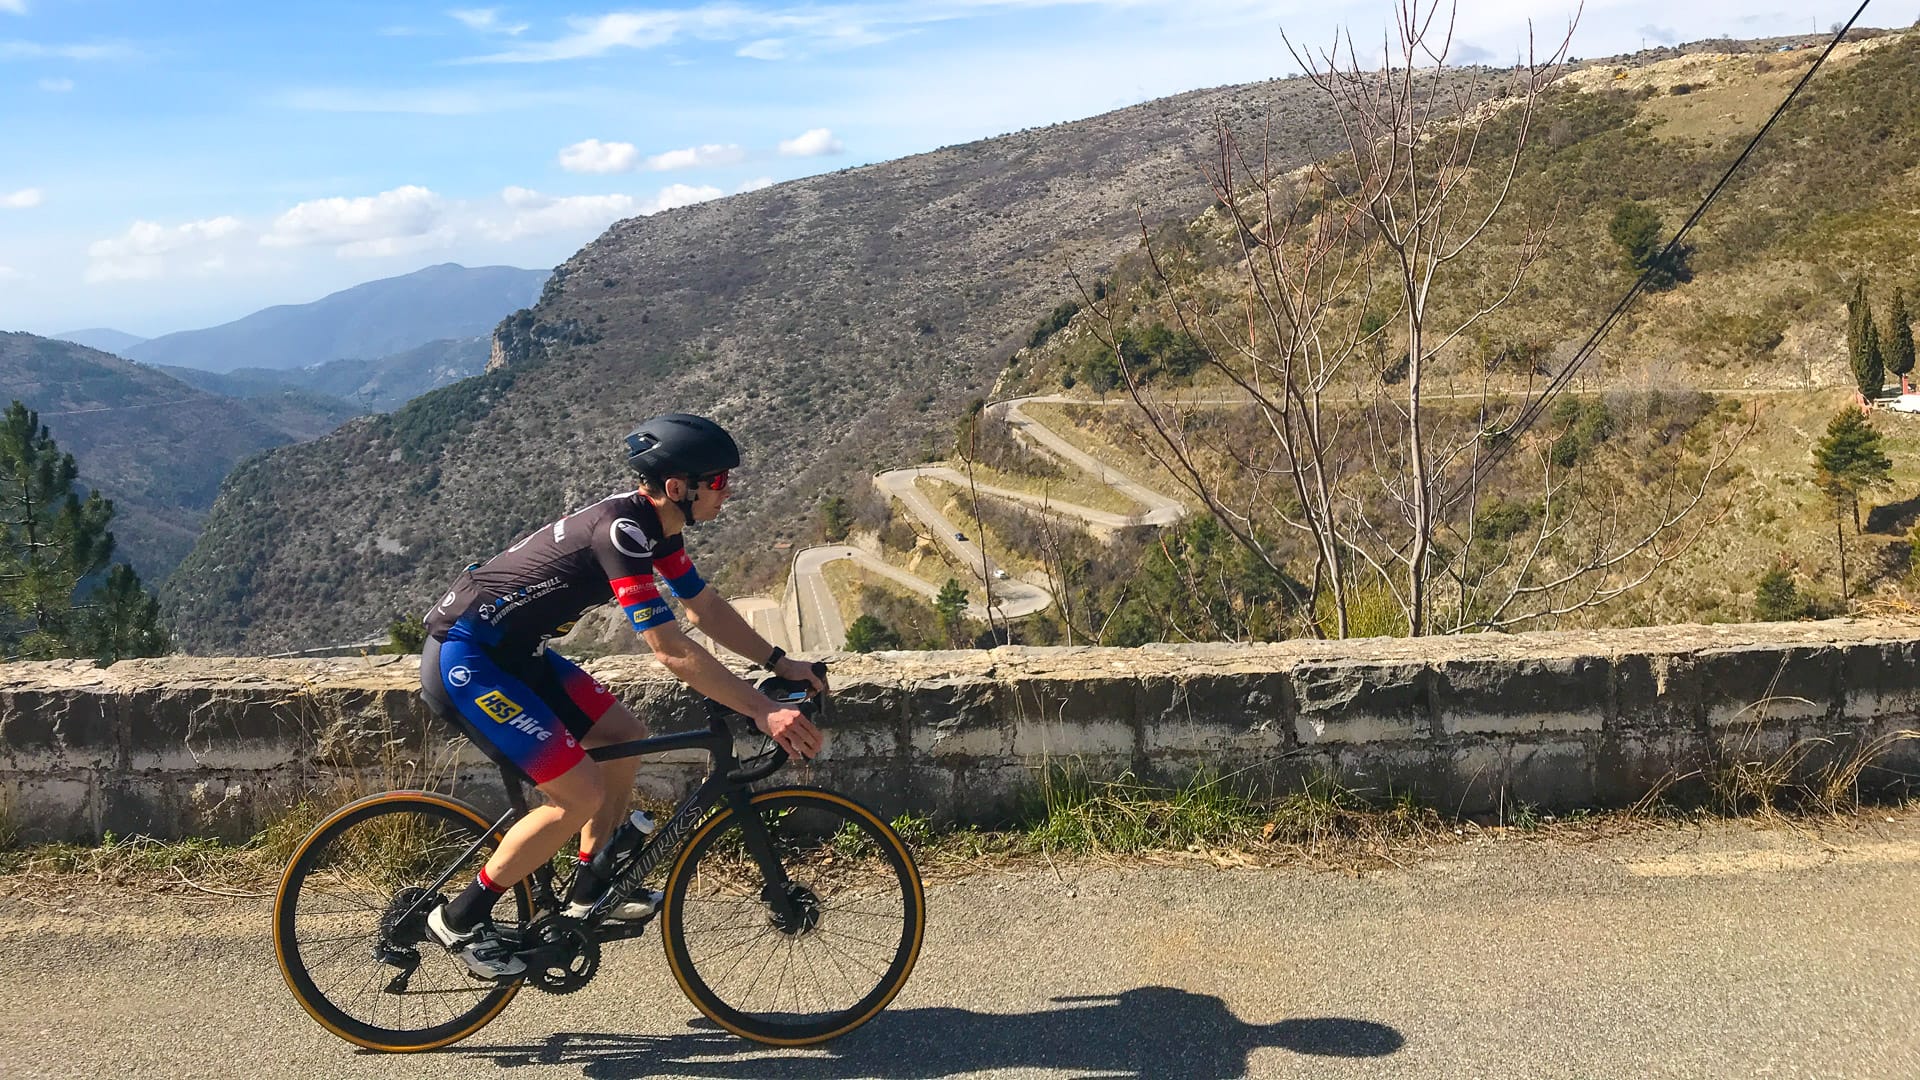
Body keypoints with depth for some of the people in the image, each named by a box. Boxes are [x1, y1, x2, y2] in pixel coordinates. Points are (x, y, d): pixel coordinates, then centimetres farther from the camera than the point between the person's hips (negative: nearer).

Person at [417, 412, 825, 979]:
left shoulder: (656, 524, 2)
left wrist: (780, 662, 7)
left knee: (626, 736, 10)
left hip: (512, 649, 10)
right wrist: (763, 712, -27)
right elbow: (671, 651, -30)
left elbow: (704, 607, 14)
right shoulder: (621, 530, -27)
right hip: (464, 660, -10)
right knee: (581, 794, -12)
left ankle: (591, 888, 23)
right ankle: (460, 918, 4)